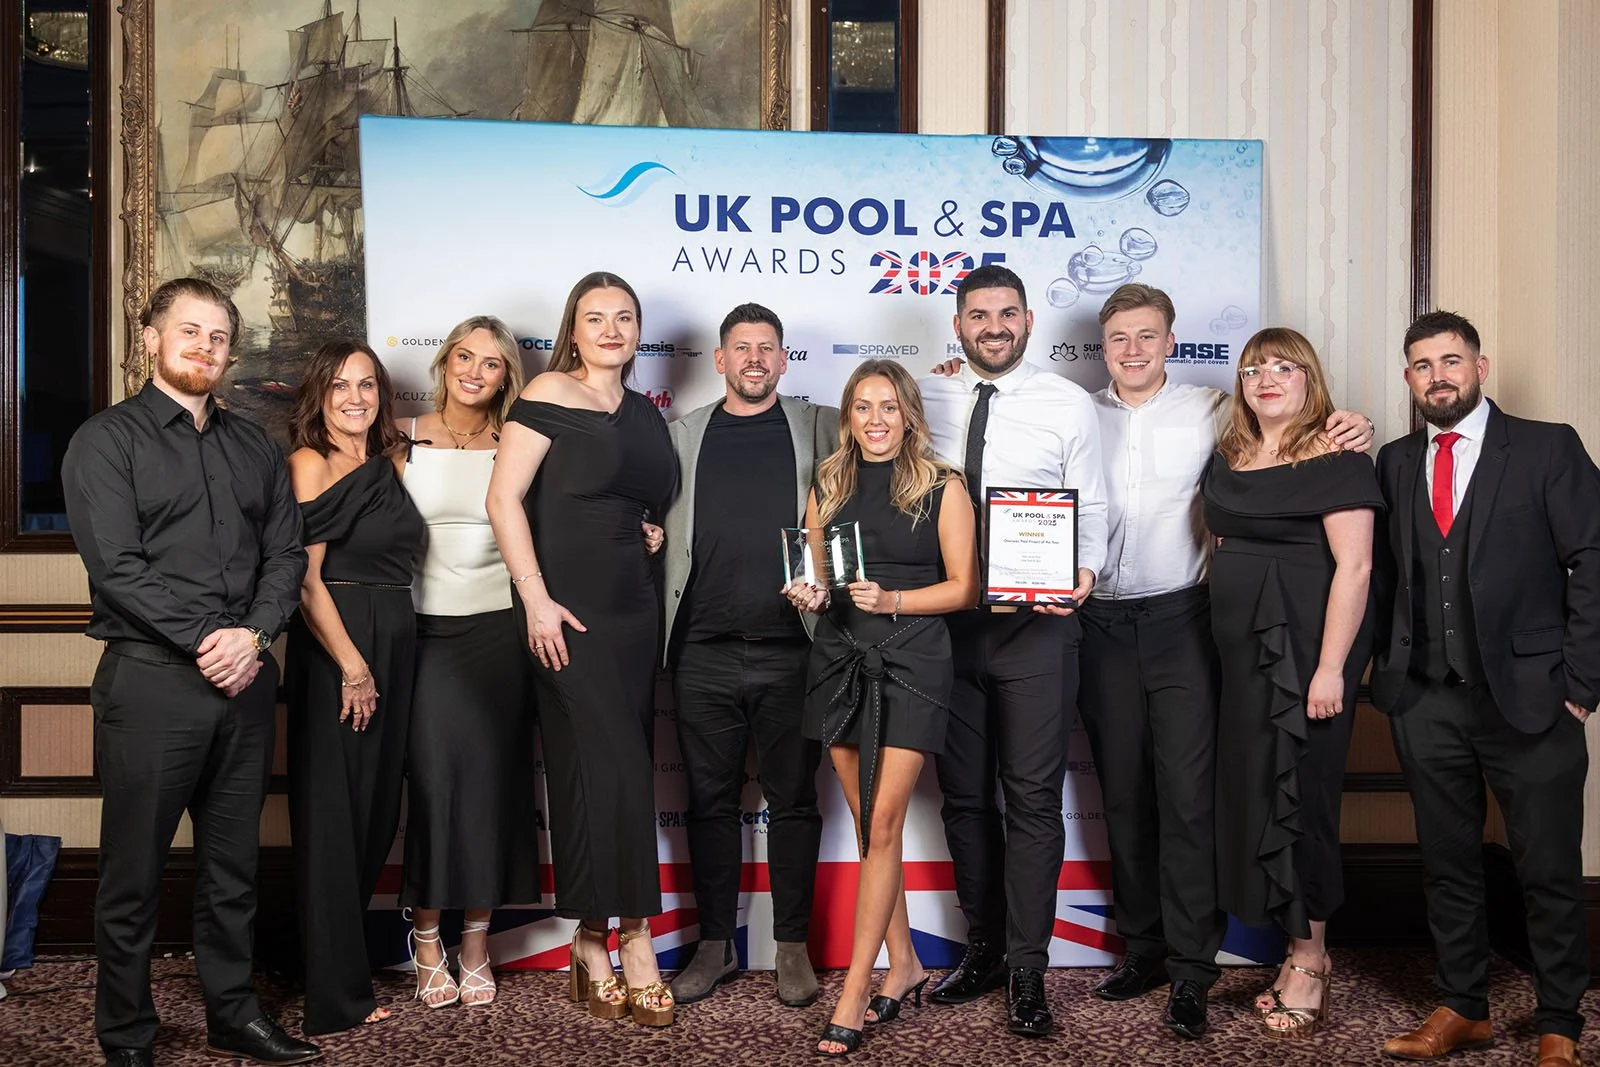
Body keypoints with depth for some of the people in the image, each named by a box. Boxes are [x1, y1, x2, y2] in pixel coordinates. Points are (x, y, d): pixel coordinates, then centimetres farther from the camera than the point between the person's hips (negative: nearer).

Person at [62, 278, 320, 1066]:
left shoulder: (252, 446, 16)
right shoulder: (107, 440, 1)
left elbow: (286, 552, 8)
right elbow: (116, 565, -10)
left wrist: (253, 634, -10)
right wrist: (206, 639, -16)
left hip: (246, 678, 5)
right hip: (151, 677, -5)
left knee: (233, 862, 13)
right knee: (133, 873, 3)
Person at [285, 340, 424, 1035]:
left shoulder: (390, 463, 14)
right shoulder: (310, 463, -6)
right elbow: (306, 578, -12)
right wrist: (352, 664, -14)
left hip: (395, 640, 7)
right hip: (333, 646, -7)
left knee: (378, 807, 13)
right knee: (332, 813, -1)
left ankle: (348, 954, 27)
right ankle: (336, 997, 7)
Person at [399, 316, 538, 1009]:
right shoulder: (404, 441, 3)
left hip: (497, 631, 1)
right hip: (425, 628, -1)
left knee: (491, 780, 3)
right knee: (430, 777, -3)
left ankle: (476, 945, 17)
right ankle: (427, 939, 14)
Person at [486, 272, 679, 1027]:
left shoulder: (645, 412, 15)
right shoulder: (551, 395, -4)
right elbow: (504, 497, -11)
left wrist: (654, 534, 6)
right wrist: (535, 599, -17)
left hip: (635, 608, 6)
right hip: (568, 611, -6)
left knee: (609, 768, 7)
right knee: (612, 766, -7)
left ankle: (593, 943, 16)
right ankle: (634, 939, 3)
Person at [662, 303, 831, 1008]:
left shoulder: (818, 428, 8)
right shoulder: (682, 435, 12)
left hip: (790, 651, -1)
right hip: (703, 652, 1)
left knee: (792, 802, 6)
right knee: (710, 802, 8)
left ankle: (793, 947, 18)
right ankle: (715, 945, 21)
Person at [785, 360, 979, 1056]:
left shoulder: (941, 488, 0)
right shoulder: (828, 487, 12)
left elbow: (964, 587, -2)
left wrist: (891, 599, -15)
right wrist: (808, 597, -4)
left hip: (910, 660, -4)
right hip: (840, 658, 4)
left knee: (882, 823, -8)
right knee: (869, 825, 9)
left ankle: (854, 994, -2)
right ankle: (904, 964, 24)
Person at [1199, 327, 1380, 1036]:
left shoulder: (1334, 458, -7)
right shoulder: (1228, 458, 13)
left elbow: (1354, 566, -13)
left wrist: (1330, 668, -19)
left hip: (1306, 645, -7)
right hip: (1240, 649, 7)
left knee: (1296, 793, -2)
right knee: (1253, 792, 8)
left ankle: (1310, 963, 13)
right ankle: (1302, 954, 20)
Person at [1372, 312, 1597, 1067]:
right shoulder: (1394, 462, 11)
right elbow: (1384, 572, 11)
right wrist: (1388, 670, 3)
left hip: (1527, 698, -3)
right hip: (1425, 702, 3)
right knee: (1447, 864, 12)